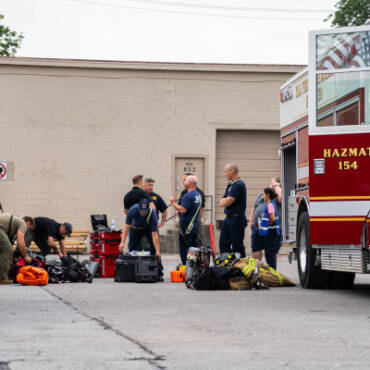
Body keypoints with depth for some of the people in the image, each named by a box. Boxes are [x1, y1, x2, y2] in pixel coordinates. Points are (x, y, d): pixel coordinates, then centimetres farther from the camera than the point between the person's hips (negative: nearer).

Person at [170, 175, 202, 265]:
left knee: (185, 249, -5)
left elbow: (182, 210, -24)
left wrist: (173, 203, -13)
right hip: (195, 224, 9)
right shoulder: (198, 195, 12)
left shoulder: (188, 196, -17)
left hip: (187, 226, -9)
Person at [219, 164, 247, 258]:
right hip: (228, 218, 10)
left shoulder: (239, 184, -15)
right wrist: (224, 202, -7)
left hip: (236, 219, -10)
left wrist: (223, 202, 2)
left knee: (237, 246, -5)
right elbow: (222, 201, 15)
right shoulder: (230, 184, 16)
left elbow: (228, 201, -20)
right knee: (223, 243, 10)